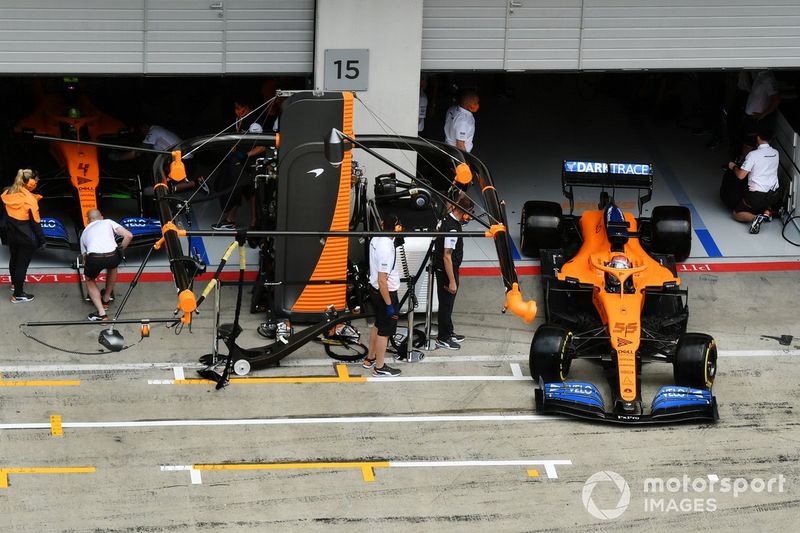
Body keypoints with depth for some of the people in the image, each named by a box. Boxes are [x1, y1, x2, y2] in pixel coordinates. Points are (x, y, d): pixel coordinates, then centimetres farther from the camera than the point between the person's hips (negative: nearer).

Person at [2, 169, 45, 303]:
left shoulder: (8, 193, -5)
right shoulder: (29, 199, -22)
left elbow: (7, 213, 7)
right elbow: (35, 222, -17)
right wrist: (41, 240, -8)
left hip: (12, 234, 6)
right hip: (26, 236, -6)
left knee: (13, 259, 26)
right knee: (22, 264, 5)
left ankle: (15, 283, 48)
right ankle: (17, 295, 12)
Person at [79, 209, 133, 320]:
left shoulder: (85, 232, 34)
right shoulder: (108, 222, 28)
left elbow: (84, 255, 42)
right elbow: (129, 235, 14)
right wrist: (120, 250, 30)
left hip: (94, 258, 0)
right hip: (113, 256, 0)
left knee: (90, 280, 30)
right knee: (112, 266, 39)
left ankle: (101, 313, 13)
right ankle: (106, 299, 50)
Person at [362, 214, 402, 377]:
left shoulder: (376, 239, -5)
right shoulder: (386, 250, -31)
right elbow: (382, 281, -28)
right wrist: (389, 305, -22)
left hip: (374, 289, 9)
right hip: (386, 293, -9)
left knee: (378, 325, 25)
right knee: (385, 331, 6)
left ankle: (370, 359, 39)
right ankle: (379, 367, 18)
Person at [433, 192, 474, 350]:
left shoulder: (447, 219, 0)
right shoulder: (452, 228, -28)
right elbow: (447, 256, -27)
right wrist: (452, 281, -23)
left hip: (441, 270, 9)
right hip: (446, 272, -9)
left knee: (447, 303, 22)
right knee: (446, 304, 4)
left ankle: (448, 333, 36)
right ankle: (443, 339, 16)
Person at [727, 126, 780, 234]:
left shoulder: (753, 154, -17)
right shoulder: (775, 153, 1)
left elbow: (741, 175, -16)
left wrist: (733, 167, 5)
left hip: (757, 196, -6)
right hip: (774, 195, 6)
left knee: (737, 214, 11)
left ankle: (755, 217, -17)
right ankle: (767, 212, 11)